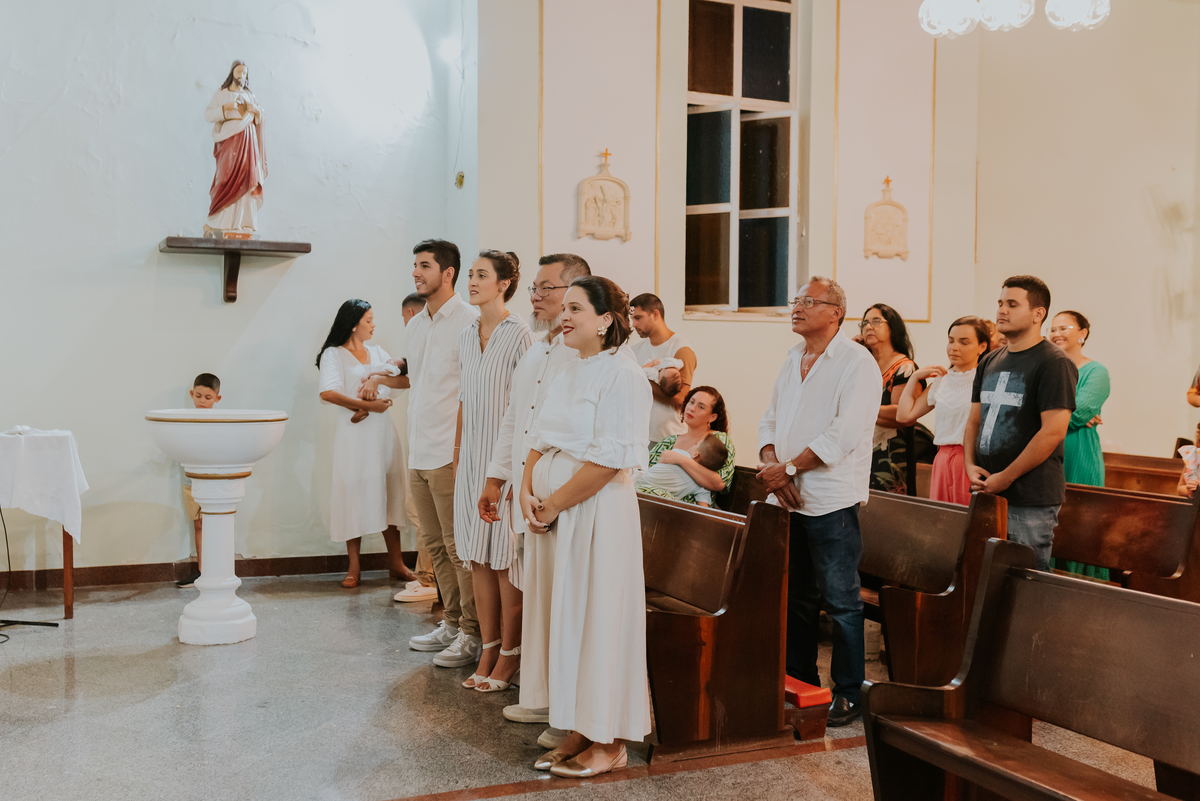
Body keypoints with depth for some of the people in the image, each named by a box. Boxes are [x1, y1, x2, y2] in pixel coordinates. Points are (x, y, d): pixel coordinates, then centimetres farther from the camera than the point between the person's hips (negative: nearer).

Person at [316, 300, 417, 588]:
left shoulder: (377, 353, 17)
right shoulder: (334, 354, -1)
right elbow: (328, 393, -17)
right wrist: (367, 405, -17)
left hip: (383, 429, 5)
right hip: (354, 432, -5)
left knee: (388, 493, 6)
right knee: (354, 493, -2)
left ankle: (397, 563, 12)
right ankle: (354, 567, 7)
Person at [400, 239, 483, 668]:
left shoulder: (469, 321, -10)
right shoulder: (415, 325, 16)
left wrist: (461, 450, -18)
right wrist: (412, 450, 19)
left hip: (450, 454, -8)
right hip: (419, 454, 8)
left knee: (460, 547, -4)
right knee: (435, 545, 13)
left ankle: (473, 634, 4)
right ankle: (452, 623, 24)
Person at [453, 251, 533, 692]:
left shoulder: (520, 335, -9)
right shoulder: (467, 336, 12)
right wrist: (457, 456, 15)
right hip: (472, 457, 7)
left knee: (505, 557, -1)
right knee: (477, 556, 9)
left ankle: (509, 656, 10)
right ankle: (488, 651, 19)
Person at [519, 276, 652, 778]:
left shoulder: (622, 375, -12)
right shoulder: (569, 373, 15)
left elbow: (610, 459, -19)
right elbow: (542, 441, 16)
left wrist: (553, 503, -14)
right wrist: (528, 493, -1)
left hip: (598, 511, -8)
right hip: (559, 513, 8)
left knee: (600, 618, 0)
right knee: (567, 617, 12)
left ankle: (608, 743, 12)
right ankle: (579, 732, 24)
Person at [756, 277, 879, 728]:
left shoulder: (857, 363, -9)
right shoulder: (792, 360, 15)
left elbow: (844, 434, -18)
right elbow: (770, 420, 14)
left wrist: (789, 468, -16)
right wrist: (771, 465, -5)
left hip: (832, 501, -7)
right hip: (787, 499, 7)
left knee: (841, 601, 1)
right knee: (796, 597, 16)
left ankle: (848, 693, 13)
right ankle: (799, 682, 29)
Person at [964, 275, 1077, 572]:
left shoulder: (1054, 363, -9)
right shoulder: (989, 362, 15)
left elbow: (1053, 431, -17)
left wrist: (1005, 478, -15)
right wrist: (970, 465, 1)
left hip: (1031, 502, -7)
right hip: (986, 493, 7)